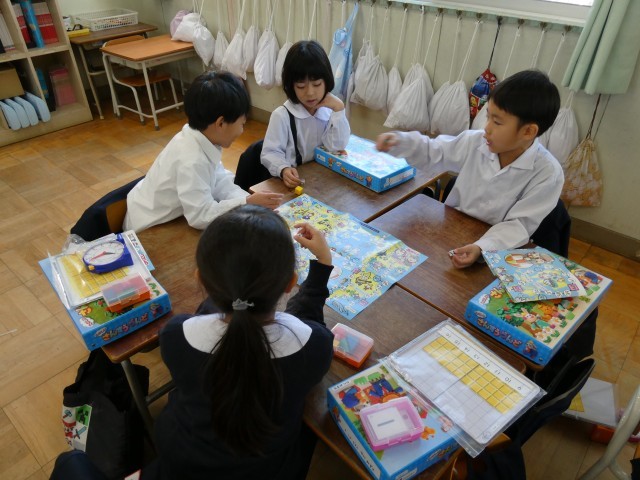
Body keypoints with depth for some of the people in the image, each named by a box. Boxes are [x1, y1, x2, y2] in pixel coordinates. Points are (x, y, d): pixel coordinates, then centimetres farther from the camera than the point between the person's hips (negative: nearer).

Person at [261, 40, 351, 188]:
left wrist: (339, 109, -11)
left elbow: (337, 147, -7)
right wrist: (283, 170, -29)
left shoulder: (330, 110, 1)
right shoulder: (282, 115, -10)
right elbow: (270, 153, -10)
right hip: (294, 182, -1)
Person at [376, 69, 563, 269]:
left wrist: (481, 248, -36)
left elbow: (519, 225, -19)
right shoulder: (476, 142, -8)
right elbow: (433, 150, 6)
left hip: (493, 251, -3)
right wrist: (398, 141, -11)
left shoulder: (548, 174, -18)